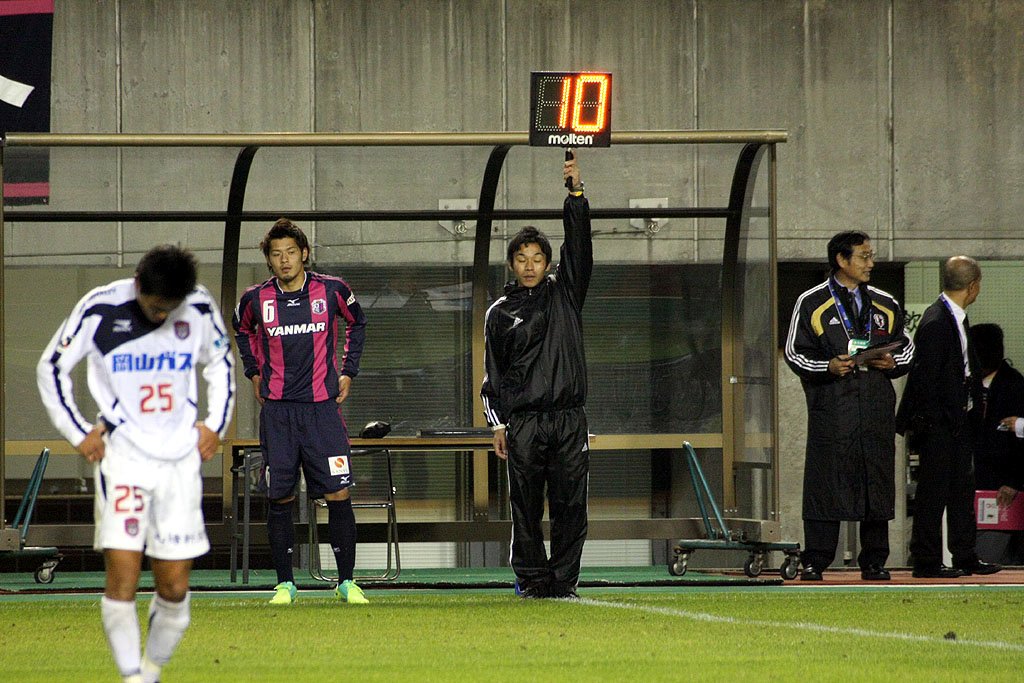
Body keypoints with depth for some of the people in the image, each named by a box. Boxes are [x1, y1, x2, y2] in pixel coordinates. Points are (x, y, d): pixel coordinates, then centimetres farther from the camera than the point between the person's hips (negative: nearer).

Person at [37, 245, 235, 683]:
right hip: (122, 455, -3)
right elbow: (51, 367, 4)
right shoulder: (101, 308, -9)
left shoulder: (200, 309, -1)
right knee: (122, 577, -15)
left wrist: (215, 424, 9)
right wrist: (78, 432, 0)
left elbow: (221, 364, 20)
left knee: (175, 587, 2)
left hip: (181, 459, 3)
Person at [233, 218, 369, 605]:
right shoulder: (256, 299, 0)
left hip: (323, 403, -1)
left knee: (338, 493, -6)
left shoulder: (332, 291, -2)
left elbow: (356, 323, 18)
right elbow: (242, 330, 23)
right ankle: (284, 583, 10)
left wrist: (348, 372, 12)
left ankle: (346, 582, 3)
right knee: (280, 497, 1)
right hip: (277, 409, 1)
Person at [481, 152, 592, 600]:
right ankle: (532, 579, 6)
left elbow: (578, 245, 0)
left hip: (569, 417, 1)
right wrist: (497, 423, 3)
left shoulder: (564, 293, 12)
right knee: (526, 505, -1)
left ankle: (564, 580, 4)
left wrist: (576, 193, -11)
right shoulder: (500, 313, 10)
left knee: (571, 504, -1)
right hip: (523, 421, -1)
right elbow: (493, 373, 11)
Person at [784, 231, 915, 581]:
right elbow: (794, 352, 2)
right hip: (831, 406, -4)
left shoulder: (885, 305, 15)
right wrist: (828, 367, -14)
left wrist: (892, 362, 0)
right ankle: (814, 562, -2)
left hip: (877, 408, 4)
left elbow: (907, 346, 22)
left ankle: (874, 562, 9)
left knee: (877, 483, 3)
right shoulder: (811, 303, 4)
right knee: (825, 485, -6)